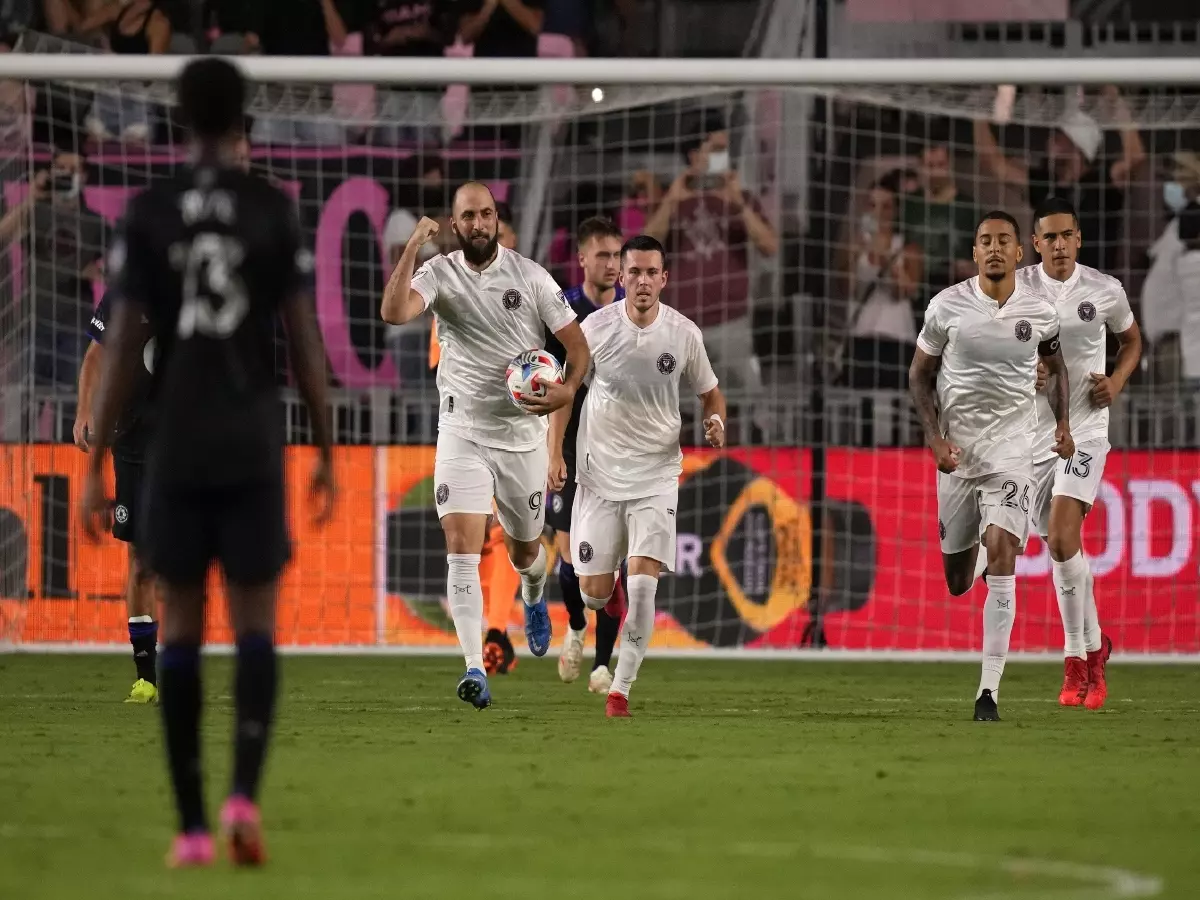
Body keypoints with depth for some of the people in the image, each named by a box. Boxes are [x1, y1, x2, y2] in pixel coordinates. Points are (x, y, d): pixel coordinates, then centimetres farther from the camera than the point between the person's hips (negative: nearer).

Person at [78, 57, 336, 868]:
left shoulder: (149, 213, 1)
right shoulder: (274, 210, -1)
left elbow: (123, 345, -2)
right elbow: (304, 337, -2)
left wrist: (98, 466, 2)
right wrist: (326, 453, 7)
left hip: (176, 446, 1)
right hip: (254, 444, -1)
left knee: (181, 626, 8)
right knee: (256, 621, 6)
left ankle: (192, 826, 4)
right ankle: (246, 791, -16)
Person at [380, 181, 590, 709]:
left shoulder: (529, 276, -4)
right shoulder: (439, 274, -5)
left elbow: (577, 342, -1)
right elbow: (394, 312, -23)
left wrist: (568, 388, -19)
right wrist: (412, 249, -28)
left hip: (523, 432, 1)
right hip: (462, 429, -1)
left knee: (524, 550, 16)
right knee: (461, 546, -17)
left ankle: (534, 598, 53)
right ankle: (475, 669, -22)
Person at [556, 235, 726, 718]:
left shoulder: (684, 333, -5)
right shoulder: (596, 327, -6)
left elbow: (710, 391, 10)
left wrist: (715, 421, -12)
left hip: (657, 474, -1)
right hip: (599, 472, 1)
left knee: (642, 585, -16)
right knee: (594, 593, -1)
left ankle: (622, 687, -4)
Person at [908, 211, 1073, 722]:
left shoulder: (1039, 311, -2)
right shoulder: (948, 306, -6)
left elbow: (1055, 365, 19)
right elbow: (919, 374, 4)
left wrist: (1063, 423, 9)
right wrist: (934, 437, -6)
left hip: (1010, 449, -1)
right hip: (956, 449, 1)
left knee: (1001, 555, -19)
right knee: (956, 579, 8)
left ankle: (989, 693, -19)